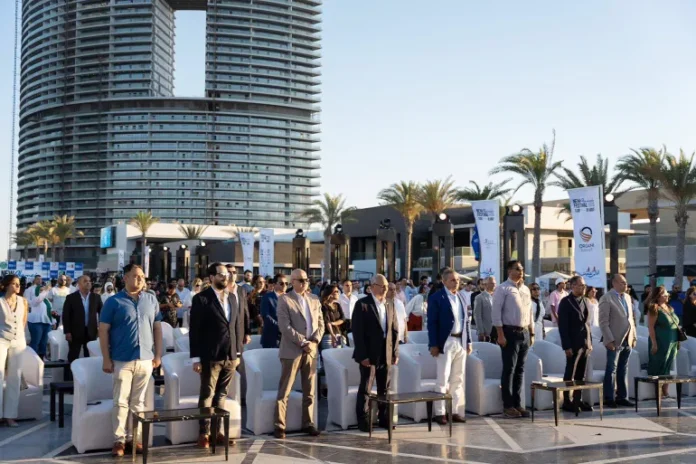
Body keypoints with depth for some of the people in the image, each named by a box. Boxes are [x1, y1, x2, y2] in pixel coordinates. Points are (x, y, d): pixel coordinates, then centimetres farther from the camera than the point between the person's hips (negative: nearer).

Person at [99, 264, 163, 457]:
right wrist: (106, 359, -7)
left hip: (145, 359, 3)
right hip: (122, 360, -3)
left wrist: (158, 354, 7)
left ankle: (134, 437, 17)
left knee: (138, 401, 9)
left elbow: (157, 327, 12)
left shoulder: (151, 300, 8)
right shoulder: (114, 301, -2)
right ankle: (119, 439, 8)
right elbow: (103, 330, -3)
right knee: (121, 402, 1)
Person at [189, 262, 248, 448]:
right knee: (207, 395, 4)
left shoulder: (235, 297, 10)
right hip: (211, 356, -4)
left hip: (231, 356, 5)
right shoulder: (201, 299, -6)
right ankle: (204, 433, 13)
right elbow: (195, 330, -7)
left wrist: (239, 352, 11)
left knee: (221, 395, 11)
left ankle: (219, 431, 18)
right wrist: (196, 358, -9)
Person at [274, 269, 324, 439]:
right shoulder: (284, 299, -5)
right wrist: (303, 342, -16)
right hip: (292, 350, -5)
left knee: (309, 391, 10)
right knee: (284, 391, -2)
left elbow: (320, 324, 10)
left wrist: (314, 341, -7)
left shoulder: (314, 299, 12)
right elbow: (285, 326, -13)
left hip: (311, 350, 5)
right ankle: (280, 426, 4)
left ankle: (308, 423, 19)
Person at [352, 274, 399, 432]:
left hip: (386, 354, 5)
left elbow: (395, 330, 12)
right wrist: (363, 355, -16)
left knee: (385, 389, 10)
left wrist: (395, 352, 5)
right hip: (369, 354, -5)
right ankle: (363, 421, 11)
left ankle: (384, 418, 20)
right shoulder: (362, 304, -7)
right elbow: (357, 331, -11)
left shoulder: (390, 304, 11)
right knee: (365, 389, 2)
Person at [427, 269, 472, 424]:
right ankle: (440, 412, 5)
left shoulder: (462, 297, 13)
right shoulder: (436, 297, -6)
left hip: (461, 342, 6)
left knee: (458, 379, 9)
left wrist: (468, 341, 11)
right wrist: (433, 345, -15)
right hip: (446, 342, -6)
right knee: (443, 379, -1)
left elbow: (467, 321, 17)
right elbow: (432, 322, -10)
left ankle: (455, 411, 16)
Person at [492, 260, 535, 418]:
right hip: (510, 332, -6)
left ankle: (518, 404, 17)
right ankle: (508, 405, 5)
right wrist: (500, 335, -16)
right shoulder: (503, 289, -7)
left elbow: (529, 312, 18)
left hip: (525, 333, 6)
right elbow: (496, 313, -11)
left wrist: (531, 333, 13)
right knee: (509, 369, -2)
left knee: (520, 370, 10)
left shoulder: (526, 289, 14)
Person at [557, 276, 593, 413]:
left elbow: (587, 323, 18)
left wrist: (590, 342, 12)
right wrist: (567, 346, -16)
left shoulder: (586, 301, 13)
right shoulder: (565, 302, -9)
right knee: (570, 374, -1)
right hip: (573, 343, -6)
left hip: (585, 343, 7)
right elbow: (562, 326, -12)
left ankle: (577, 400, 17)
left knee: (581, 375, 9)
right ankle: (567, 402, 6)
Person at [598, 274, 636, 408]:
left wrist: (634, 337, 11)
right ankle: (609, 399, 9)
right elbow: (603, 322, -12)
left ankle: (622, 397, 19)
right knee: (612, 370, 1)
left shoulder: (627, 297, 13)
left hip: (627, 340, 6)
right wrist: (609, 340, -17)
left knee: (623, 370, 12)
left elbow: (631, 319, 17)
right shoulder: (606, 299, -9)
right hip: (615, 341, -6)